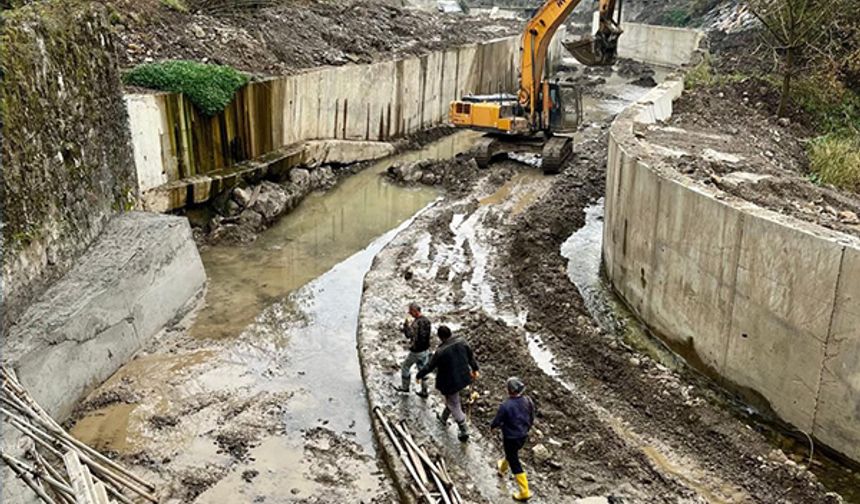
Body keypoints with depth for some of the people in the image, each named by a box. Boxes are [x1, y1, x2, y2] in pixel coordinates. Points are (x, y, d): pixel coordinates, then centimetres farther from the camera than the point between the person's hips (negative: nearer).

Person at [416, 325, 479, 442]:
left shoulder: (440, 351, -29)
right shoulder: (461, 341, -13)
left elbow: (430, 366, -15)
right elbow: (470, 356, 2)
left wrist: (419, 375, 3)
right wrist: (474, 369, 19)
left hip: (450, 382, -7)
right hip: (463, 377, 7)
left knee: (454, 406, 12)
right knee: (451, 399, 30)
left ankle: (464, 432, 20)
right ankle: (444, 418, 53)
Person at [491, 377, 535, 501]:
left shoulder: (505, 406, -30)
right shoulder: (528, 401, -13)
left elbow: (497, 421, -16)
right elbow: (531, 418, 2)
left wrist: (492, 426, 7)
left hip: (511, 438, -7)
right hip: (523, 435, 7)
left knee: (515, 463, 8)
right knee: (511, 453, 33)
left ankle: (524, 492, 13)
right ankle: (502, 468, 62)